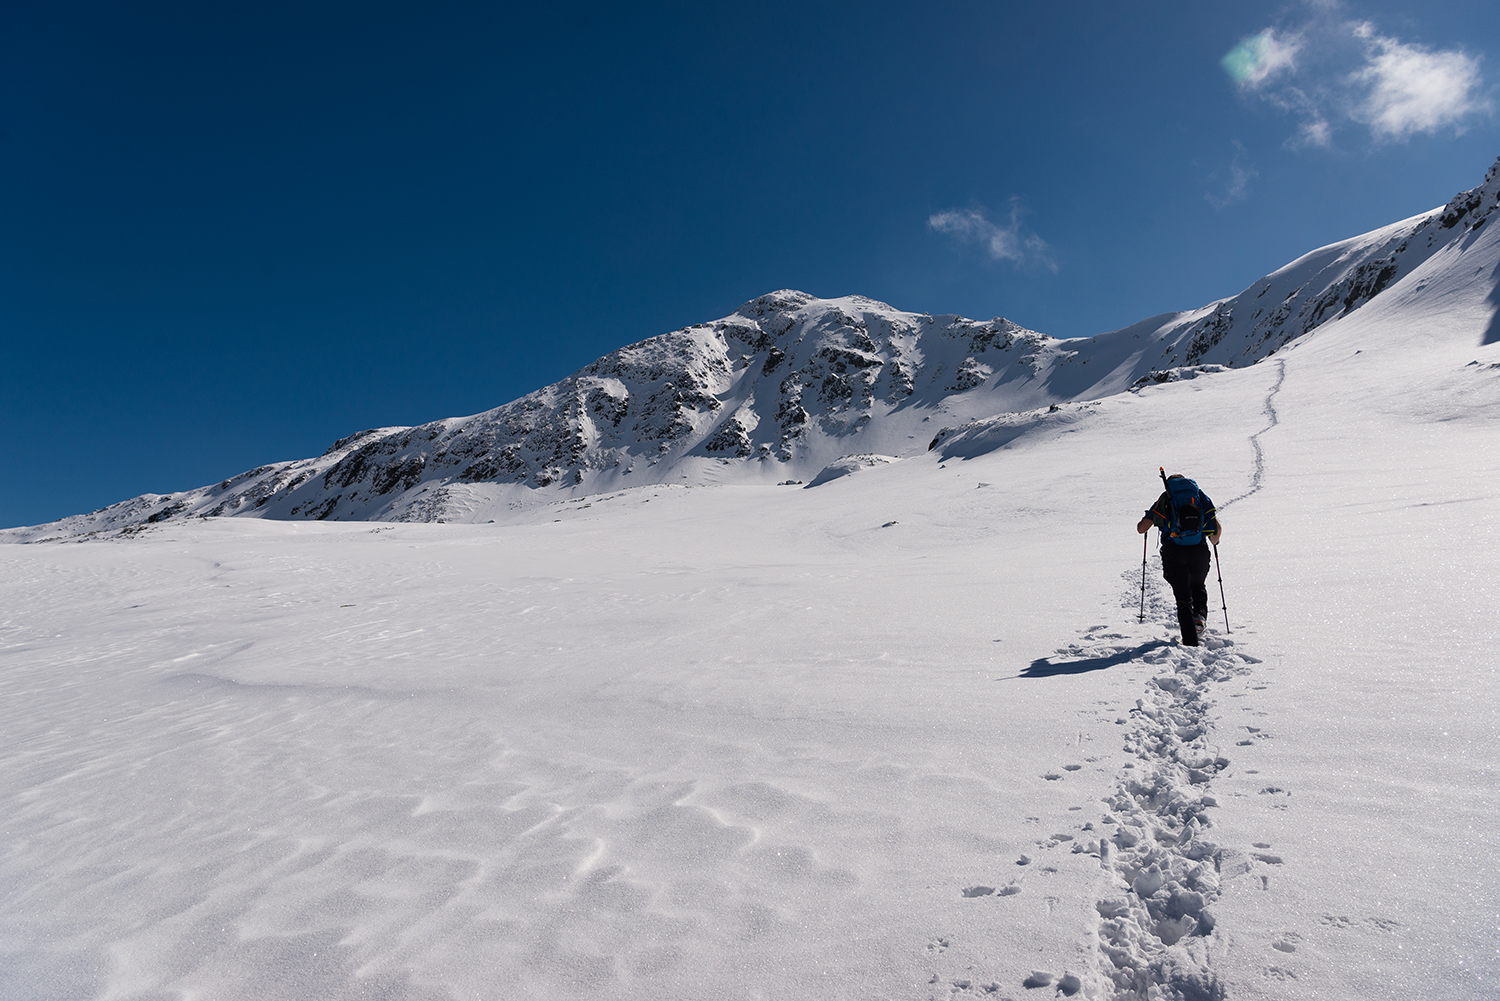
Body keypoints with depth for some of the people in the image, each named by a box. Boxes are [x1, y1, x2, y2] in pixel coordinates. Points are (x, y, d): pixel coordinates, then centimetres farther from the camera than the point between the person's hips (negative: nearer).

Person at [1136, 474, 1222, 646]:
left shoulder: (1163, 501, 14)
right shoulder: (1201, 496, 17)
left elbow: (1141, 529, 7)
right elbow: (1217, 528, 10)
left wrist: (1144, 521, 30)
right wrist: (1214, 540, 32)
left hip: (1173, 552, -1)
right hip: (1199, 550, 1)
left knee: (1183, 597, 7)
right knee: (1198, 586, 30)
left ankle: (1190, 642, 0)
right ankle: (1200, 615, 6)